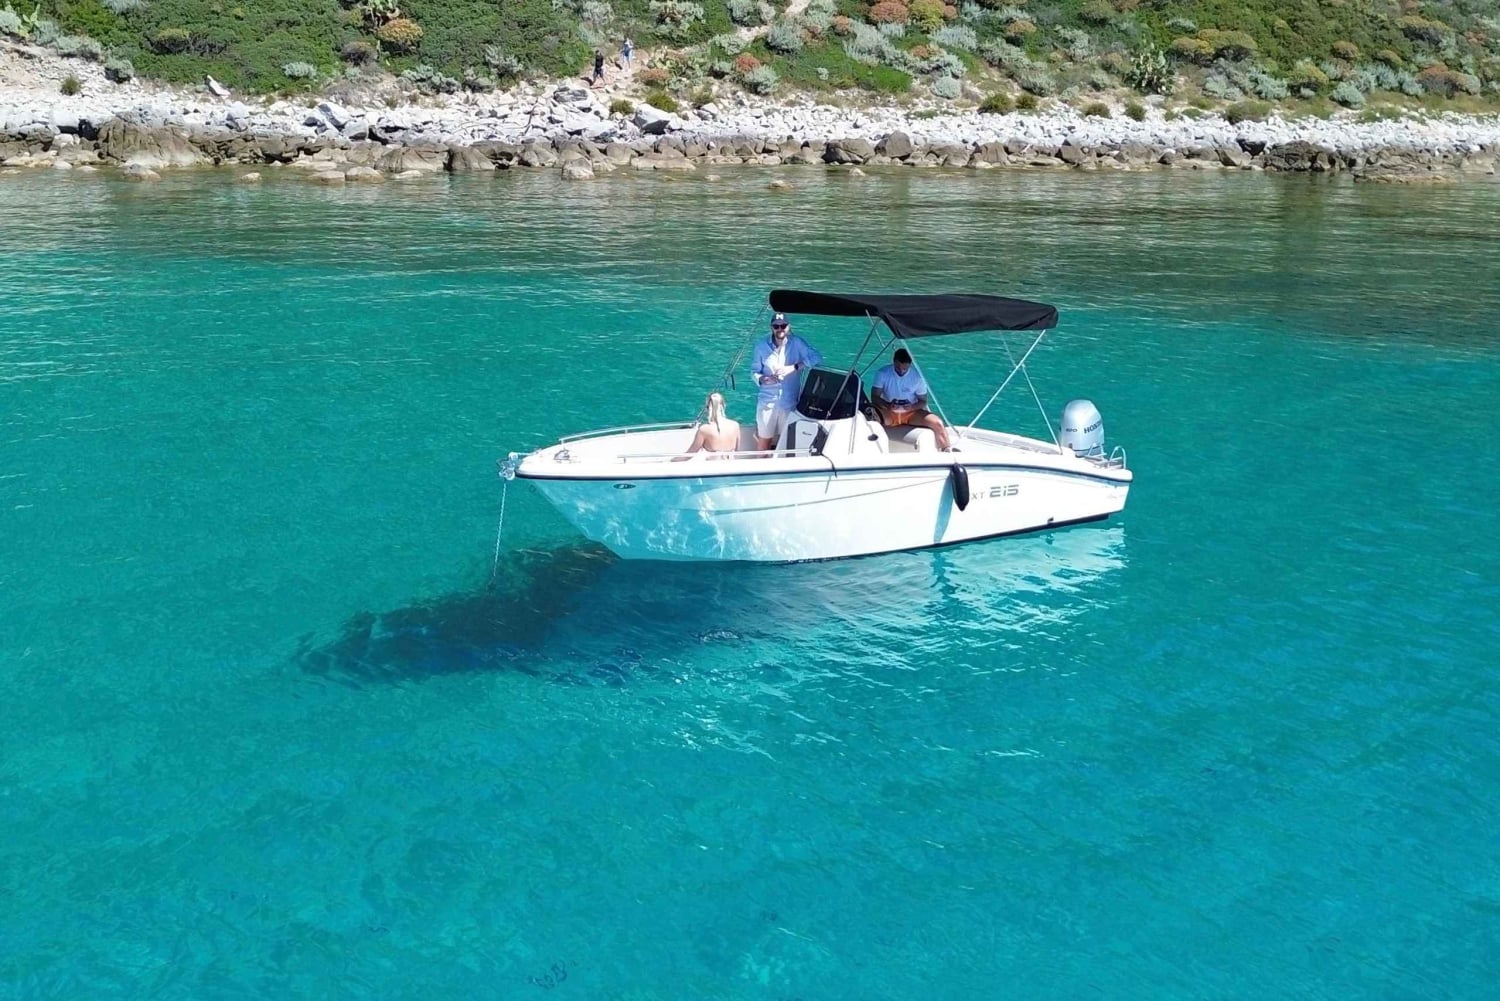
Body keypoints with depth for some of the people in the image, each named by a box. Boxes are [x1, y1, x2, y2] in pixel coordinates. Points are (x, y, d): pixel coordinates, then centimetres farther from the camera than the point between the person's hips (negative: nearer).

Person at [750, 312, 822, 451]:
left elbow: (817, 359, -13)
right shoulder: (761, 346, 0)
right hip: (767, 401, 0)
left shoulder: (797, 344, -6)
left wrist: (794, 367, -23)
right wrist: (762, 379, -18)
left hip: (790, 402, 0)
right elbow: (754, 371, 5)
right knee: (763, 442, 2)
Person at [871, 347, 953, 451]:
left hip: (911, 413, 1)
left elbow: (923, 401, 2)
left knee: (937, 423, -23)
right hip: (889, 413, -1)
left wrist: (912, 407, -21)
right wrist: (887, 405, -28)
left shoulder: (918, 376, -4)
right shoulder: (883, 374, -6)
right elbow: (874, 397, -6)